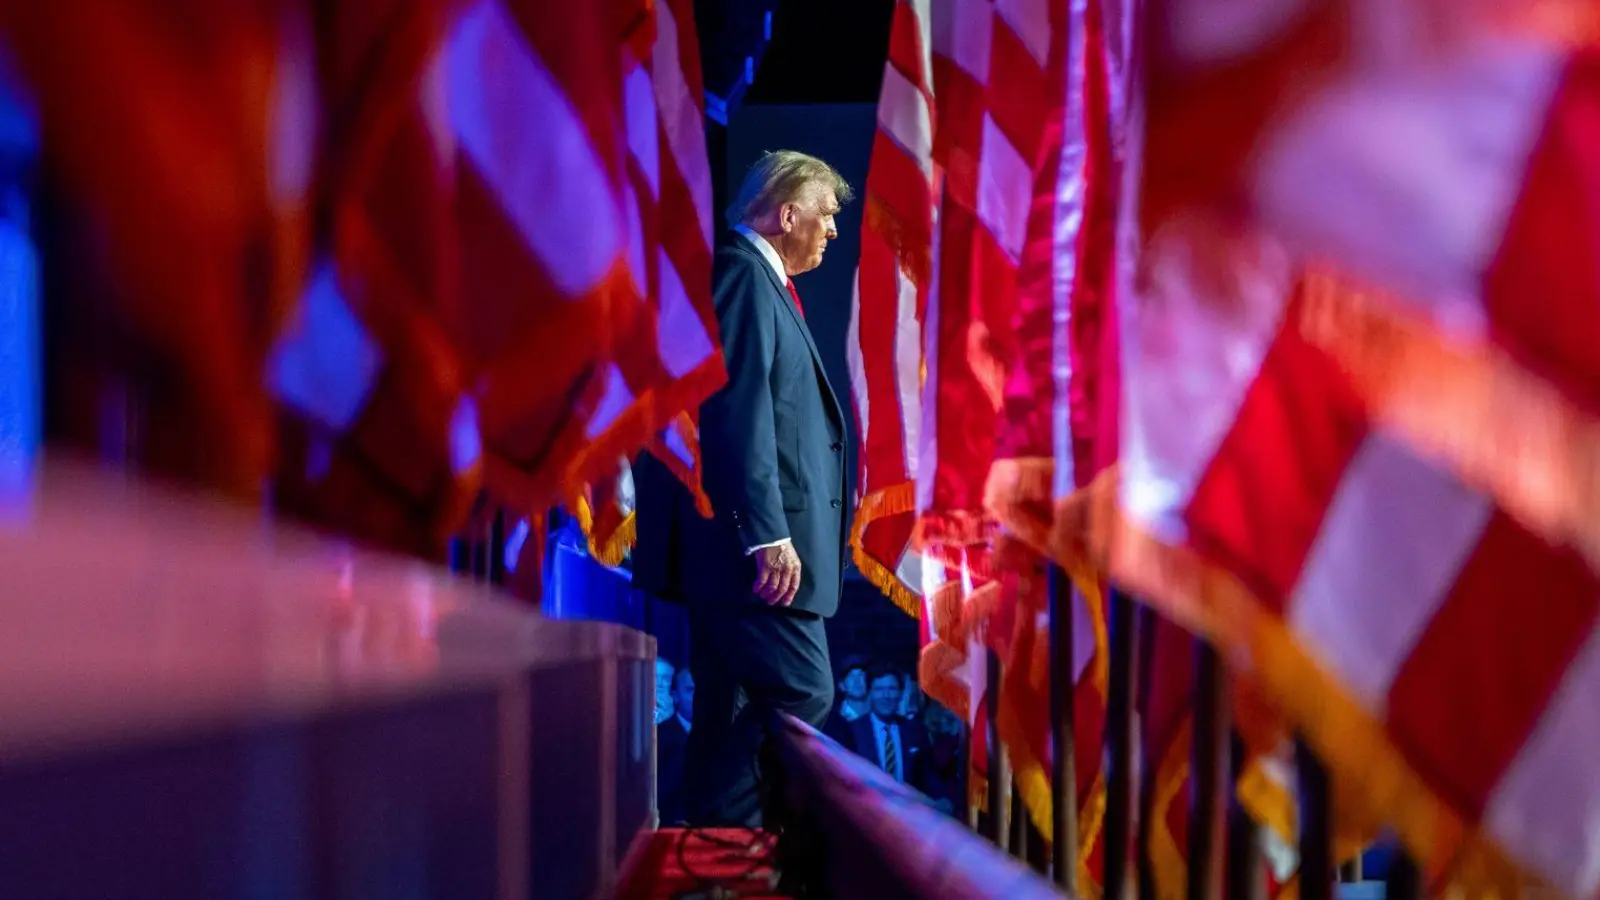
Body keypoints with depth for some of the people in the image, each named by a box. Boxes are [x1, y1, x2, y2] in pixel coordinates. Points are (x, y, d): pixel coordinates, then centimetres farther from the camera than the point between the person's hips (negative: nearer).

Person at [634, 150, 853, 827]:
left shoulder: (756, 279, 23)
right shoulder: (743, 273, -8)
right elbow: (739, 410, -19)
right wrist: (769, 534, -24)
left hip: (741, 542, 11)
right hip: (754, 540, -11)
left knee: (735, 708, 11)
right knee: (802, 693, -11)